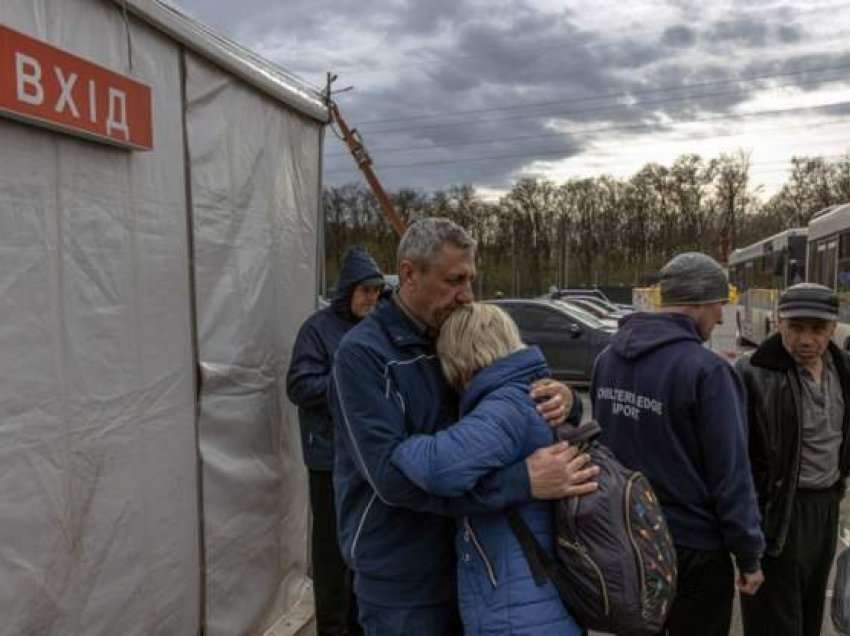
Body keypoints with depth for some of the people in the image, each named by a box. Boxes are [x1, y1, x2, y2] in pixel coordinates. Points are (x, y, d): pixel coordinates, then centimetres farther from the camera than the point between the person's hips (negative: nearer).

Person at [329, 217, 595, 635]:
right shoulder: (363, 353, -19)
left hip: (465, 564, 6)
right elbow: (392, 473, -28)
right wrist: (523, 481, -32)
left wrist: (561, 398, -15)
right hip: (402, 580, -6)